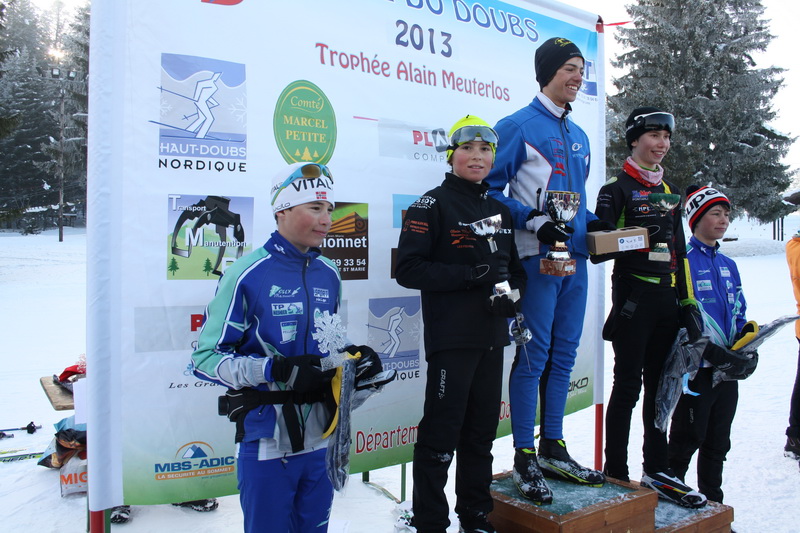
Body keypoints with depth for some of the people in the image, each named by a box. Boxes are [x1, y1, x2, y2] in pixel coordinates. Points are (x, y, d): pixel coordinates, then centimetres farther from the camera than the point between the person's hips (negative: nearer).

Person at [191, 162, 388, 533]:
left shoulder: (329, 275, 6)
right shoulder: (247, 274, -13)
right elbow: (206, 358, -12)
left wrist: (352, 355, -2)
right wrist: (276, 369, -24)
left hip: (322, 438, 6)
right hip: (267, 441, -5)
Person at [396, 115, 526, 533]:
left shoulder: (499, 211, 16)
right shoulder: (433, 205, -4)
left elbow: (515, 268, 21)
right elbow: (408, 269, -14)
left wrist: (512, 291, -2)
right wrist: (471, 275, -19)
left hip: (492, 339, 7)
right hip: (451, 339, -7)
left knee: (482, 432, 16)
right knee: (440, 435, -1)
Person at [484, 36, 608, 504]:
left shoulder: (579, 135, 19)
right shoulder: (519, 126, -5)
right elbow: (491, 187, -9)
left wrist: (593, 222, 8)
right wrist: (533, 220, -19)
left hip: (575, 256, 8)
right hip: (538, 256, -8)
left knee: (564, 354, 12)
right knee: (534, 355, -4)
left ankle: (553, 449, 25)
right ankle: (525, 459, 9)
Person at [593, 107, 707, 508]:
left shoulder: (670, 191, 18)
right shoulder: (617, 188, -4)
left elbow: (679, 252, 20)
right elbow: (598, 249, -12)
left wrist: (689, 302, 16)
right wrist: (637, 235, -28)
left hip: (667, 299, 7)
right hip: (633, 297, -7)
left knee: (660, 385, 12)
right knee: (628, 386, -2)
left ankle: (657, 471, 23)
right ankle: (616, 474, 10)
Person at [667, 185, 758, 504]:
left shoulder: (728, 265, 15)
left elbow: (739, 313, 18)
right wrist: (715, 353, -22)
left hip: (728, 369, 7)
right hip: (696, 367, -7)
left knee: (718, 443, 17)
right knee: (687, 439, 2)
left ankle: (713, 504, 30)